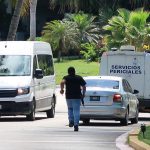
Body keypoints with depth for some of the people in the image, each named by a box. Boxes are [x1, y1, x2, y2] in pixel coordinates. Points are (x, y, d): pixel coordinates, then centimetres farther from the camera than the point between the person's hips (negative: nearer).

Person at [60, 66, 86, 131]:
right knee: (76, 111, 2)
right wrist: (83, 94, 16)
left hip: (69, 96, 0)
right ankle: (76, 125, -8)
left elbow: (62, 82, -19)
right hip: (77, 96, 0)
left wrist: (62, 89, -6)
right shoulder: (79, 78, 6)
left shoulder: (66, 78, 3)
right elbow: (84, 87, 2)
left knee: (70, 109, 22)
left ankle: (71, 121, 4)